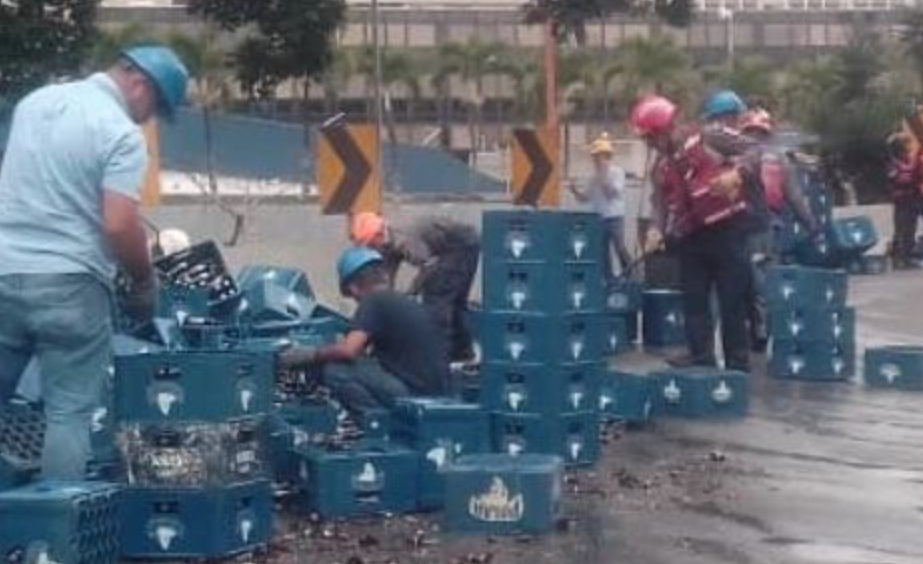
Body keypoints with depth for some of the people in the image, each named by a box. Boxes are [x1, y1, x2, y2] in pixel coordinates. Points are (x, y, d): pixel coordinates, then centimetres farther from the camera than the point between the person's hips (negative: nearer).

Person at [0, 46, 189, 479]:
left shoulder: (36, 100, 12)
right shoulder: (122, 134, -11)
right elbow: (118, 225, -19)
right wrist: (145, 280, -3)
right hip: (69, 283, -6)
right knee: (69, 413, 2)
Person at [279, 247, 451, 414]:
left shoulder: (373, 302, -7)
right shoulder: (407, 303, 17)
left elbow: (348, 350, -19)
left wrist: (312, 355, -3)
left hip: (416, 395, -9)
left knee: (335, 371, -8)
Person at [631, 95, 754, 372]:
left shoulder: (705, 139, -8)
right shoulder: (661, 167, 12)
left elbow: (751, 151, -10)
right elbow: (663, 204, 14)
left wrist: (737, 174, -25)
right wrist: (664, 233, -2)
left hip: (726, 229, -7)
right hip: (692, 237, 7)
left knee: (732, 299, 0)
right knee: (693, 298, 8)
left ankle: (738, 361, 5)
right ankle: (701, 354, 16)